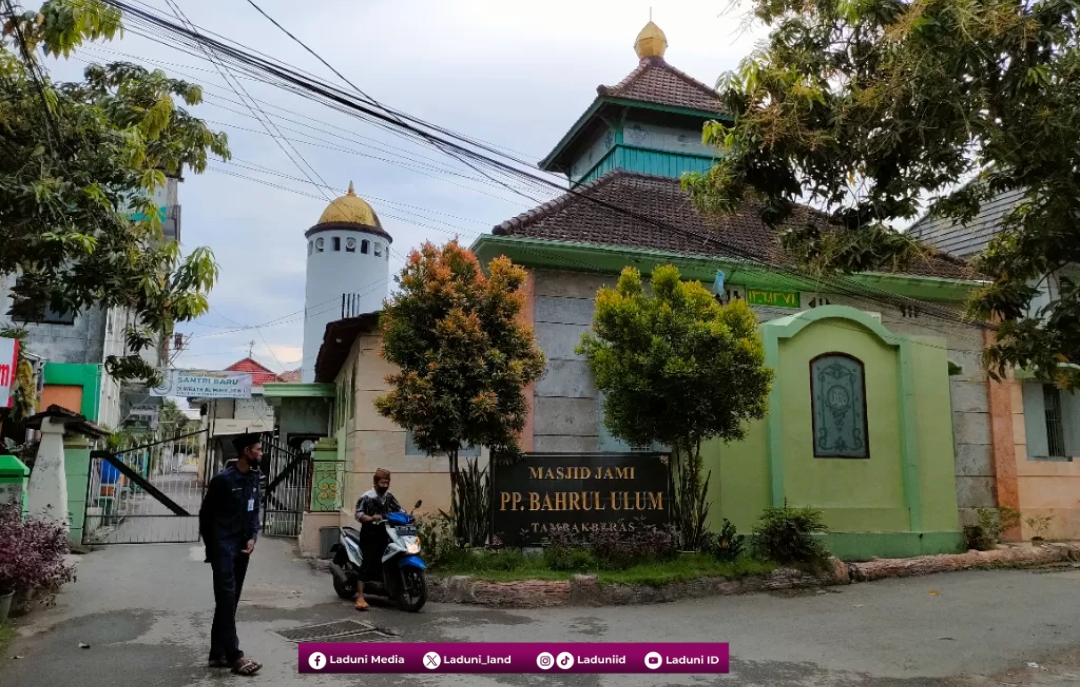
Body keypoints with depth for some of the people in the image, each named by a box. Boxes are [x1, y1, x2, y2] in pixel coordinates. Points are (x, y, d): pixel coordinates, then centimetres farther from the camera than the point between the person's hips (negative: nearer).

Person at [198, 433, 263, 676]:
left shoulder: (254, 478, 8)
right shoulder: (223, 479, -12)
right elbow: (205, 514, -4)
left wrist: (253, 537, -2)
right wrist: (211, 547, 2)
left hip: (242, 548, 7)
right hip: (223, 547, -7)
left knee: (230, 601, 11)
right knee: (226, 599, -7)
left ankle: (218, 654, 19)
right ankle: (234, 656, -4)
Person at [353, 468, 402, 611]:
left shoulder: (389, 496, 13)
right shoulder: (366, 497, -5)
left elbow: (399, 509, 13)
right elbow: (358, 514, -13)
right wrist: (371, 518, -30)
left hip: (384, 533, 5)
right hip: (369, 533, -5)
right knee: (368, 563, -11)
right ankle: (360, 597, -12)